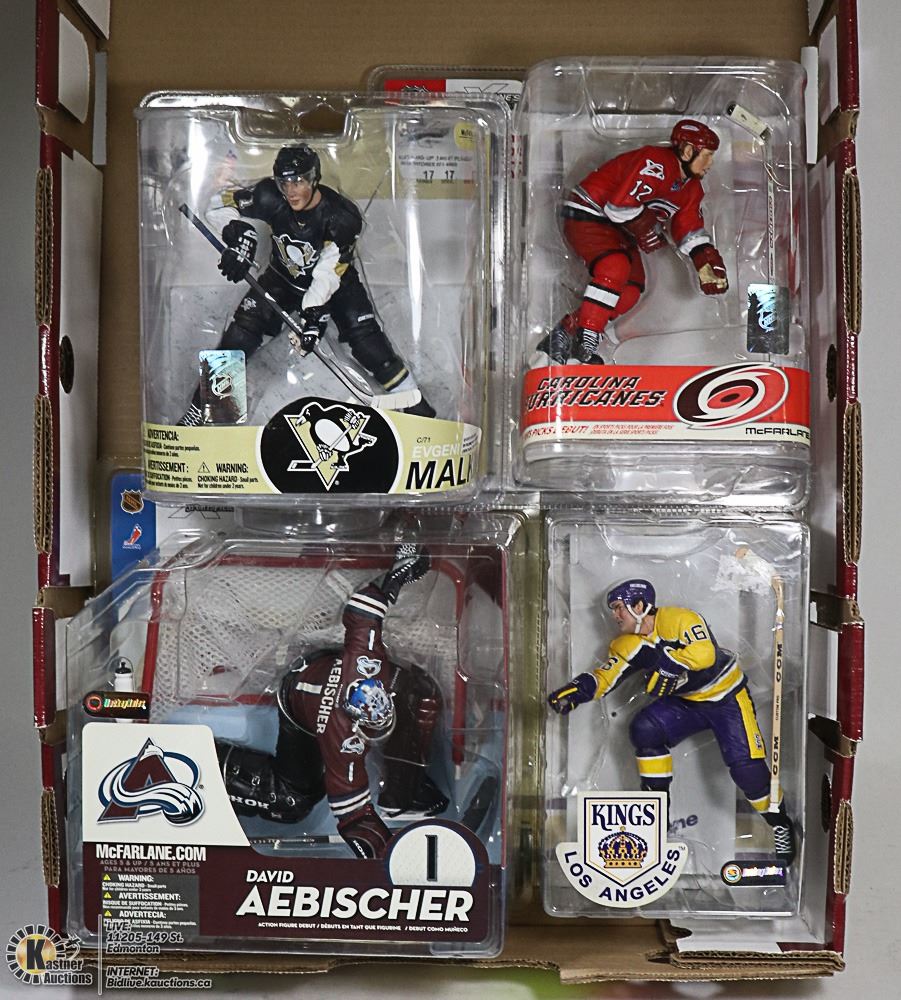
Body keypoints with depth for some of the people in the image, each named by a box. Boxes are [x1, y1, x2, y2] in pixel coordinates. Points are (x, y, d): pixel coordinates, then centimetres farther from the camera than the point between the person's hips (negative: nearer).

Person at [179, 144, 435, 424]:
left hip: (335, 283, -2)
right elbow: (221, 204, -14)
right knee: (241, 335, -11)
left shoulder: (342, 216, -29)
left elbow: (328, 274, -32)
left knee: (367, 340, -16)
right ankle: (197, 413, 0)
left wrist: (313, 314, -43)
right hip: (283, 278, 2)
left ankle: (414, 404, 4)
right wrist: (238, 233, -34)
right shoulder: (271, 198, -23)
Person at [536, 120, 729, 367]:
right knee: (616, 267, -32)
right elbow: (621, 205, -31)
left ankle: (567, 331, 2)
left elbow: (690, 229, 13)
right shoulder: (657, 165, -23)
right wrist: (647, 232, -18)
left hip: (618, 228, 10)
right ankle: (585, 342, -29)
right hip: (586, 214, -10)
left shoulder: (691, 187, 9)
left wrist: (708, 263, 0)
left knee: (632, 290, -4)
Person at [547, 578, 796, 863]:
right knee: (644, 729, -16)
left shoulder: (679, 620, -27)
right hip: (685, 701, 6)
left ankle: (780, 822, 14)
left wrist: (659, 659, -39)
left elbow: (704, 654, -40)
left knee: (746, 767, -14)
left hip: (727, 697, -6)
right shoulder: (630, 642, -5)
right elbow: (607, 675, -11)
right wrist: (577, 690, -28)